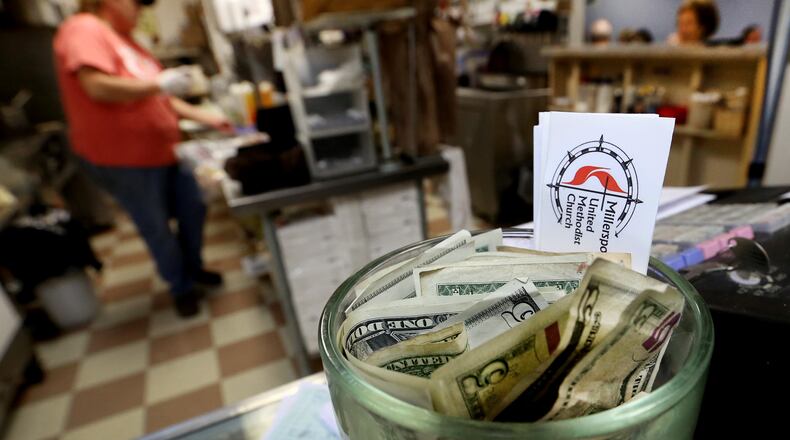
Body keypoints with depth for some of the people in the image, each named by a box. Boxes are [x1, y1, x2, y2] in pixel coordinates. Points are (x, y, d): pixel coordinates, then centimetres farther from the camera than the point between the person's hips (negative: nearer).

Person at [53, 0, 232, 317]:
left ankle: (193, 268, 36)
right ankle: (181, 287, 25)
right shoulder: (84, 29, -13)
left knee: (193, 210, 14)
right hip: (125, 161, -8)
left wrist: (206, 119, 11)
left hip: (165, 151, 8)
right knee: (158, 230, 5)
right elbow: (97, 87, -27)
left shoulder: (125, 41, 13)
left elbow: (159, 99, 14)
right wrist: (159, 83, -21)